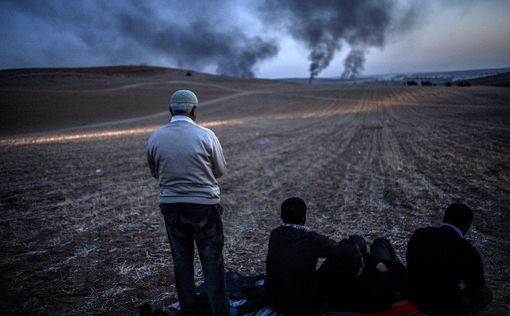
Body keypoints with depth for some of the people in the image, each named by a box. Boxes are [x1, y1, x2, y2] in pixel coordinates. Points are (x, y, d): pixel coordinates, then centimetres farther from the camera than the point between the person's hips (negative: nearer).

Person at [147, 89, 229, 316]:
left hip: (172, 206, 3)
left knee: (181, 260, 15)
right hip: (204, 205, -3)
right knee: (212, 261, 7)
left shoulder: (155, 138, -3)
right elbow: (220, 170, 0)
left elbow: (155, 173, 10)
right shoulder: (206, 135, -12)